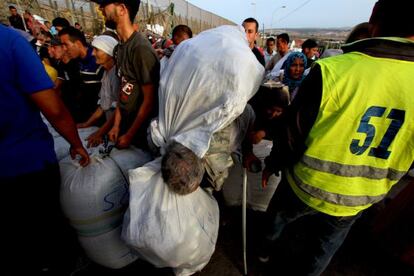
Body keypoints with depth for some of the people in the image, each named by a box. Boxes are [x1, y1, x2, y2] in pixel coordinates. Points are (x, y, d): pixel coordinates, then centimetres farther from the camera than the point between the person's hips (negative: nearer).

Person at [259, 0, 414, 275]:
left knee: (279, 216, 30)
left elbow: (294, 132, -17)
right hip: (358, 200, 3)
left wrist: (273, 163, 0)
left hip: (306, 186, -2)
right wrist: (377, 187, 17)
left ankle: (264, 247, 58)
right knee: (323, 249, 28)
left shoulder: (333, 69, -25)